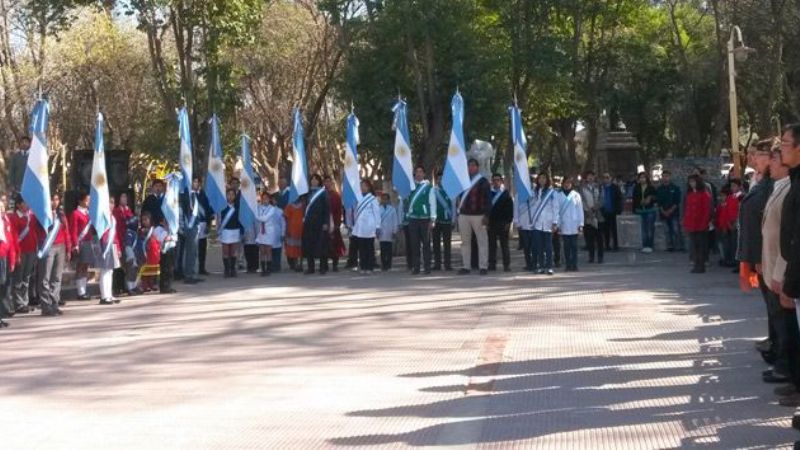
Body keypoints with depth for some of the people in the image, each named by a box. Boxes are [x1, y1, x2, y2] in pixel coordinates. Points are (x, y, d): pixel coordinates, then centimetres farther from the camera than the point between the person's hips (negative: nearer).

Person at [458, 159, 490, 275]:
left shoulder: (483, 181, 1)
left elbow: (487, 200, -4)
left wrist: (486, 215, -13)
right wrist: (459, 211, 11)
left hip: (478, 215, -5)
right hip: (463, 215, 5)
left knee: (482, 240, -4)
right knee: (465, 241, 6)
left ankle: (483, 266, -2)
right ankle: (466, 266, 11)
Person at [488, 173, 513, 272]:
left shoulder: (506, 194, 3)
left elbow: (510, 209, 1)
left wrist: (508, 222, -8)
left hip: (503, 223, -2)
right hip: (491, 222, 2)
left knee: (504, 245, 0)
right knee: (492, 245, 4)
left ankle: (506, 265, 1)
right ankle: (492, 264, 8)